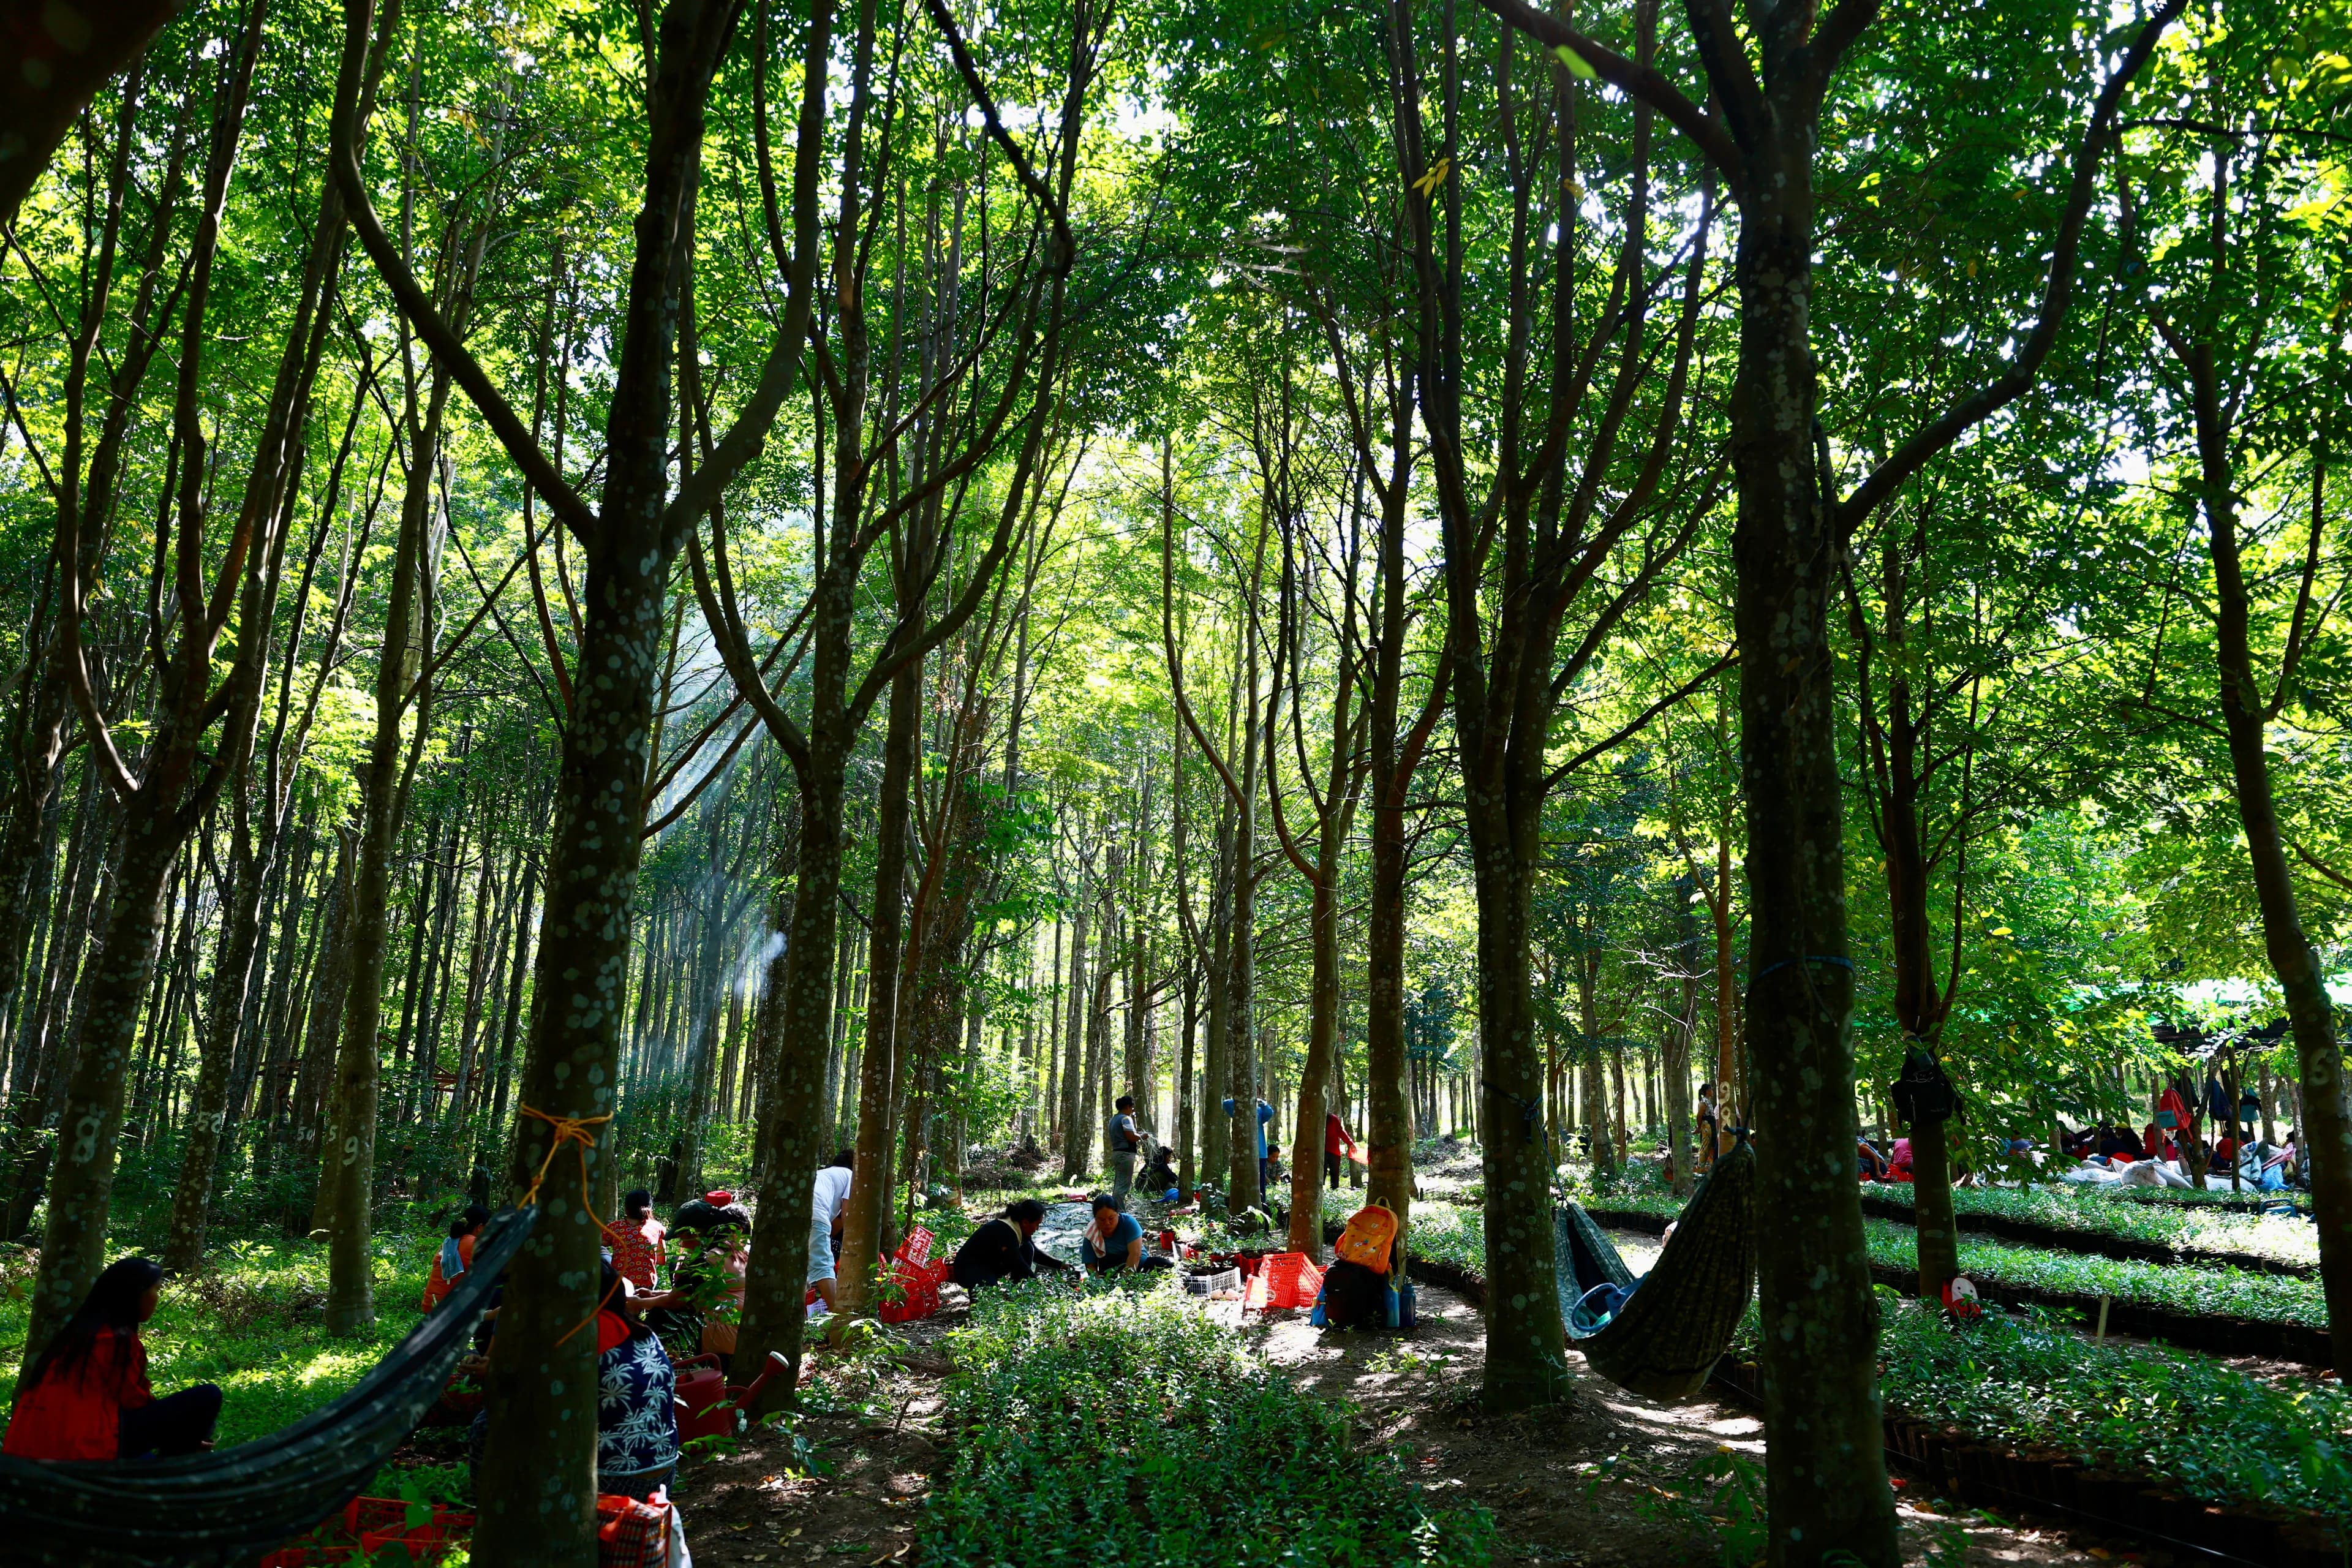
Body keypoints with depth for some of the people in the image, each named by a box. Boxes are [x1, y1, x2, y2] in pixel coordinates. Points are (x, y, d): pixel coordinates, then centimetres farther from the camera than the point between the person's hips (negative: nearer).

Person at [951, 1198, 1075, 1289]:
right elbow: (1018, 1265, -30)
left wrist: (1060, 1265, 9)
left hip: (991, 1266, 10)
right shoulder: (1004, 1231, -29)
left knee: (1027, 1249, -4)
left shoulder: (1020, 1230, -1)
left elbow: (1035, 1254, 15)